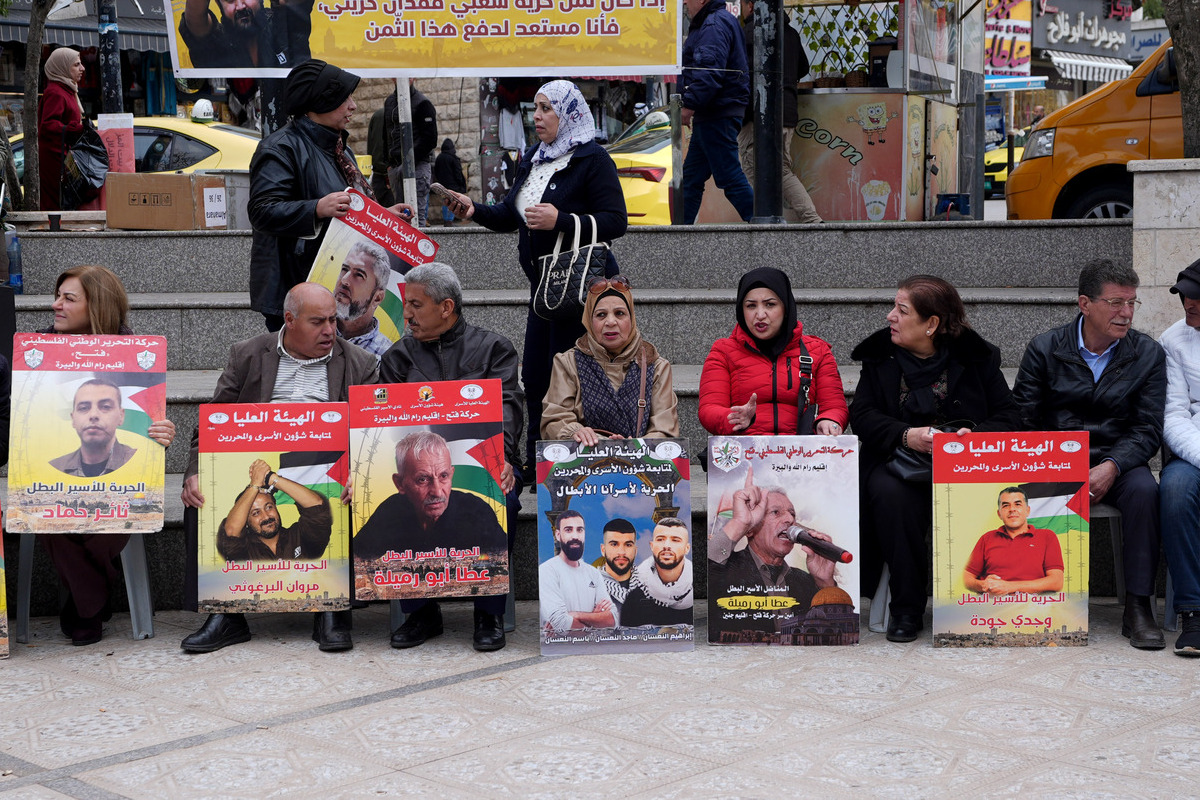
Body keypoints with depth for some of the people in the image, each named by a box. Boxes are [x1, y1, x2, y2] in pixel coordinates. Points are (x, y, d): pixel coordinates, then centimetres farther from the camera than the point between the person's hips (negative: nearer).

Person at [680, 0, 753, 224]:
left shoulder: (714, 25, -14)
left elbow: (709, 73, -26)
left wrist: (689, 105, -26)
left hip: (717, 117, -11)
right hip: (710, 117, 11)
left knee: (730, 177, -9)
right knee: (691, 177, 13)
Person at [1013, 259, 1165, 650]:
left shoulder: (1148, 354, 3)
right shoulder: (1045, 349, 2)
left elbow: (1148, 429, -2)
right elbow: (1021, 421, -1)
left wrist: (1111, 467, -21)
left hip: (1117, 463, 1)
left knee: (1144, 489, -33)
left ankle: (1138, 608, -25)